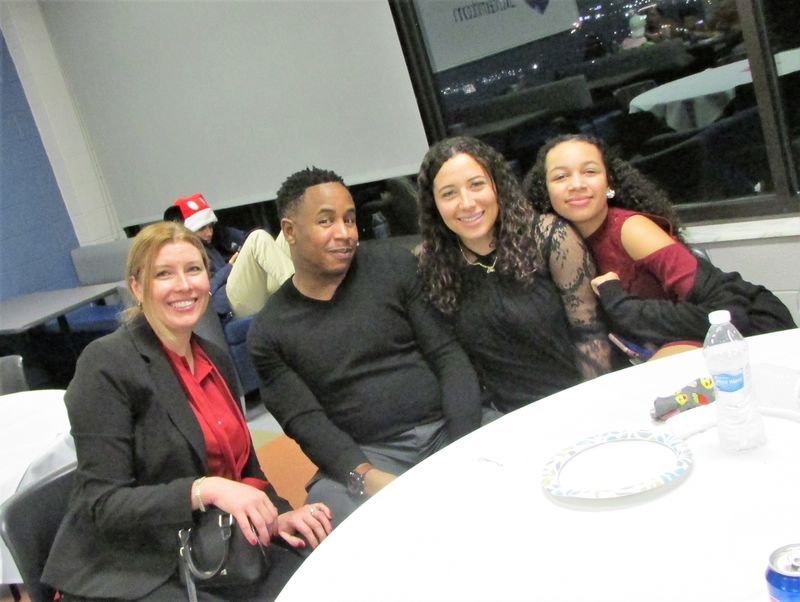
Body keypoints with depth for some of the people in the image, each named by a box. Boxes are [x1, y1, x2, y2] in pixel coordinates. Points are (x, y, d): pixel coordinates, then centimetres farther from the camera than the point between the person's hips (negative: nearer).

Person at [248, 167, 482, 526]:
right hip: (364, 455, -1)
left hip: (446, 429, 1)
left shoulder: (394, 266, 5)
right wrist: (366, 476, -21)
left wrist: (468, 445, -12)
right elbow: (305, 422, -3)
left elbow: (448, 355, 1)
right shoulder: (268, 333, 4)